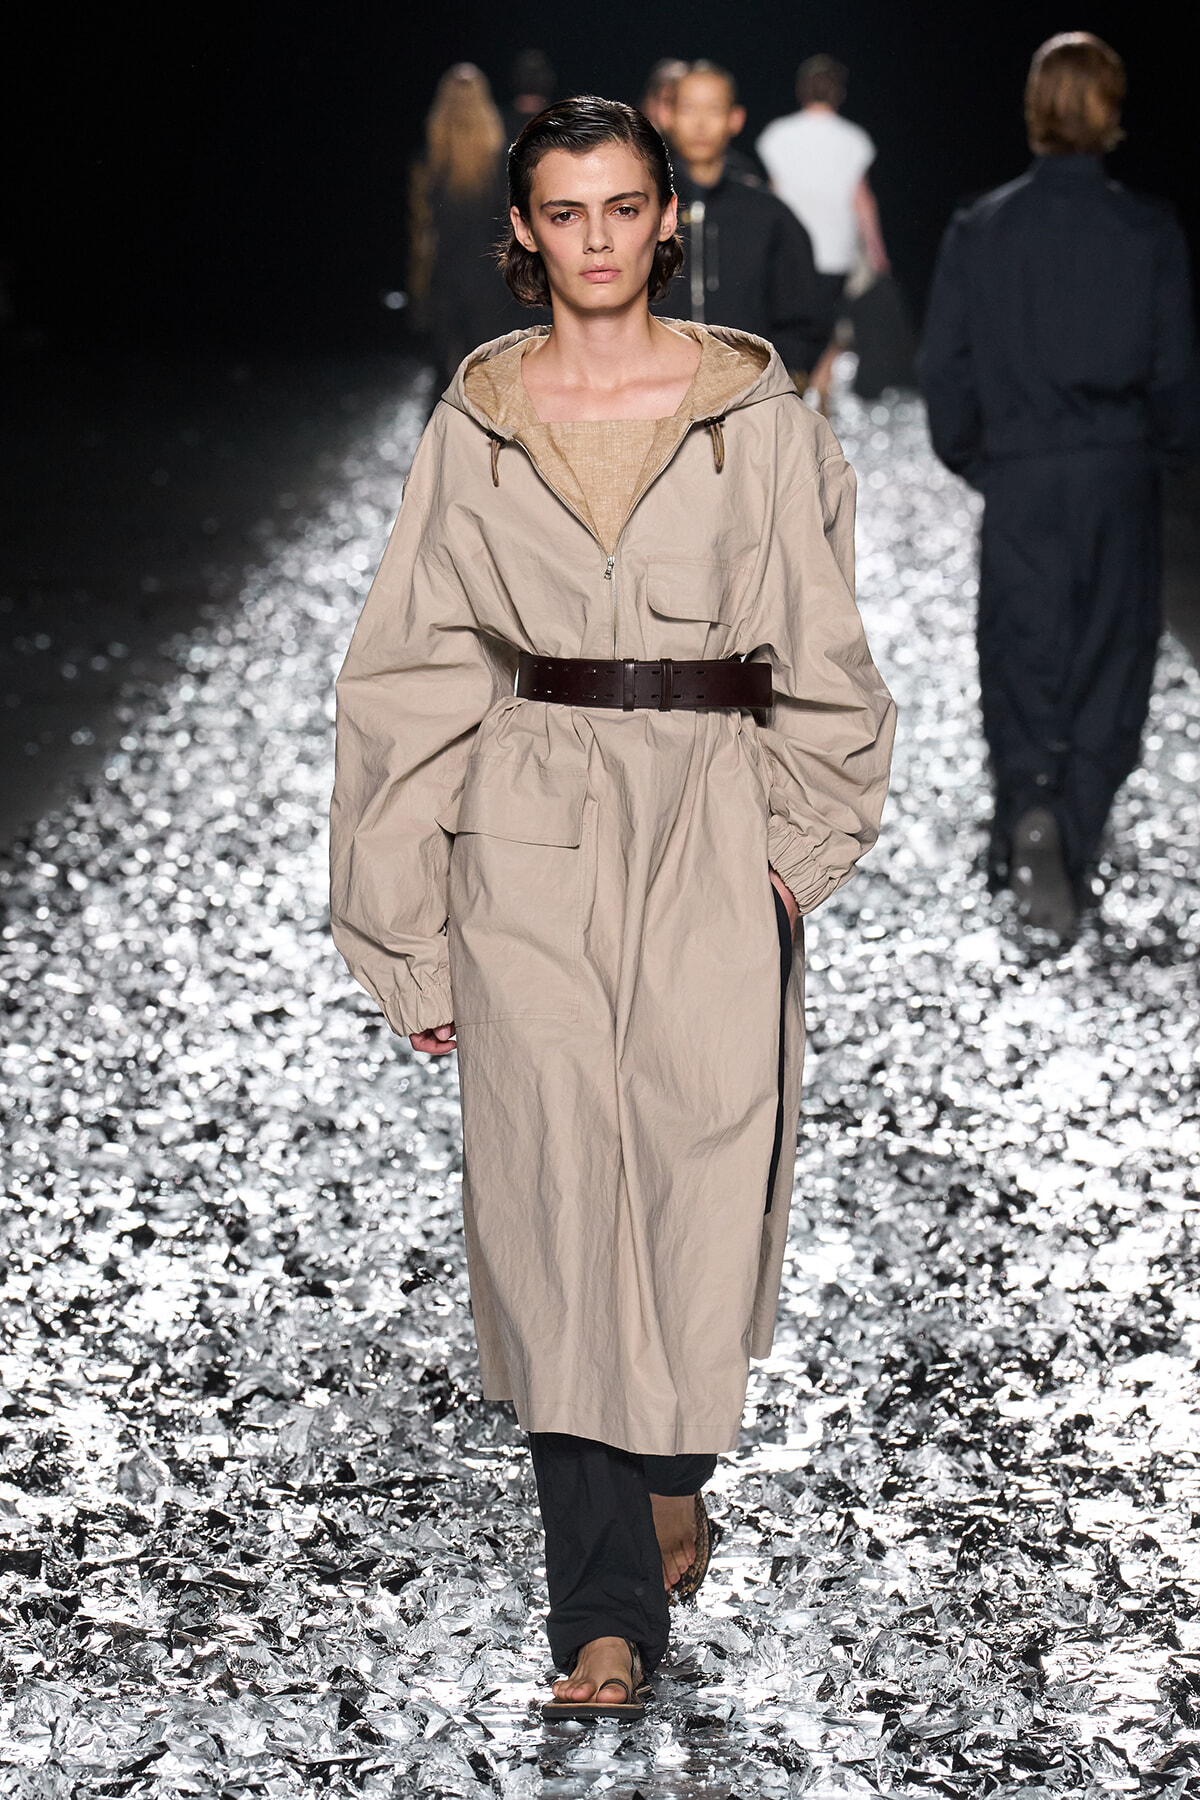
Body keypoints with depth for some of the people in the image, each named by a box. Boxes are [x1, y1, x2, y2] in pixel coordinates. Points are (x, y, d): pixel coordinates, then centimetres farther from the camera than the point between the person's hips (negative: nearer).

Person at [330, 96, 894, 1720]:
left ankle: (671, 1467, 24)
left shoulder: (755, 413, 5)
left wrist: (791, 835, -5)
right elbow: (419, 673, 8)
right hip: (530, 835, 0)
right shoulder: (475, 423, 7)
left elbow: (819, 649, 7)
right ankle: (608, 1607, -1)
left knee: (706, 1154, -7)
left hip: (714, 822, 0)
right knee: (556, 1188, -6)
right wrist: (415, 924, 5)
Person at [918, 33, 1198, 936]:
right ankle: (1071, 853, 1)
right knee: (1106, 667, 7)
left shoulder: (979, 229, -3)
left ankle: (1028, 808, -15)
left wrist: (970, 455, 15)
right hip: (1120, 484, -1)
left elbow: (944, 364, 0)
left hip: (1018, 481, 1)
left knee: (1019, 659, 9)